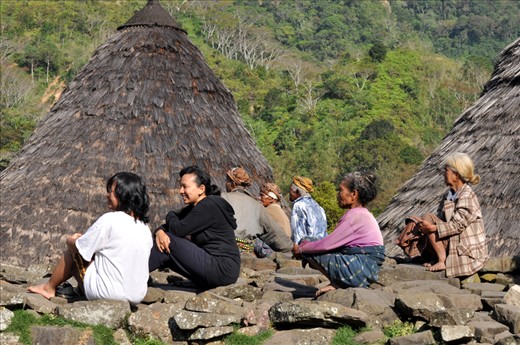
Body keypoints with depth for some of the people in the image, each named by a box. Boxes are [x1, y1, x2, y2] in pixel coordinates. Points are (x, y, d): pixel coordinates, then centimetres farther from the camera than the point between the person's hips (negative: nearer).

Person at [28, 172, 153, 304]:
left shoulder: (110, 220, -14)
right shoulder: (145, 228, 5)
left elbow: (77, 247, -5)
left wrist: (70, 240, 18)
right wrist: (86, 238, 21)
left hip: (108, 293, -7)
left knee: (72, 250, 12)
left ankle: (49, 288, 29)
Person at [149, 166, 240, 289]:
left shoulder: (209, 206, -14)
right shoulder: (193, 208, 15)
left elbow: (178, 230, -18)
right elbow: (168, 226, 14)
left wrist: (170, 215, 4)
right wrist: (159, 232, -11)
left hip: (223, 269, -10)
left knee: (170, 241, -13)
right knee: (164, 241, 4)